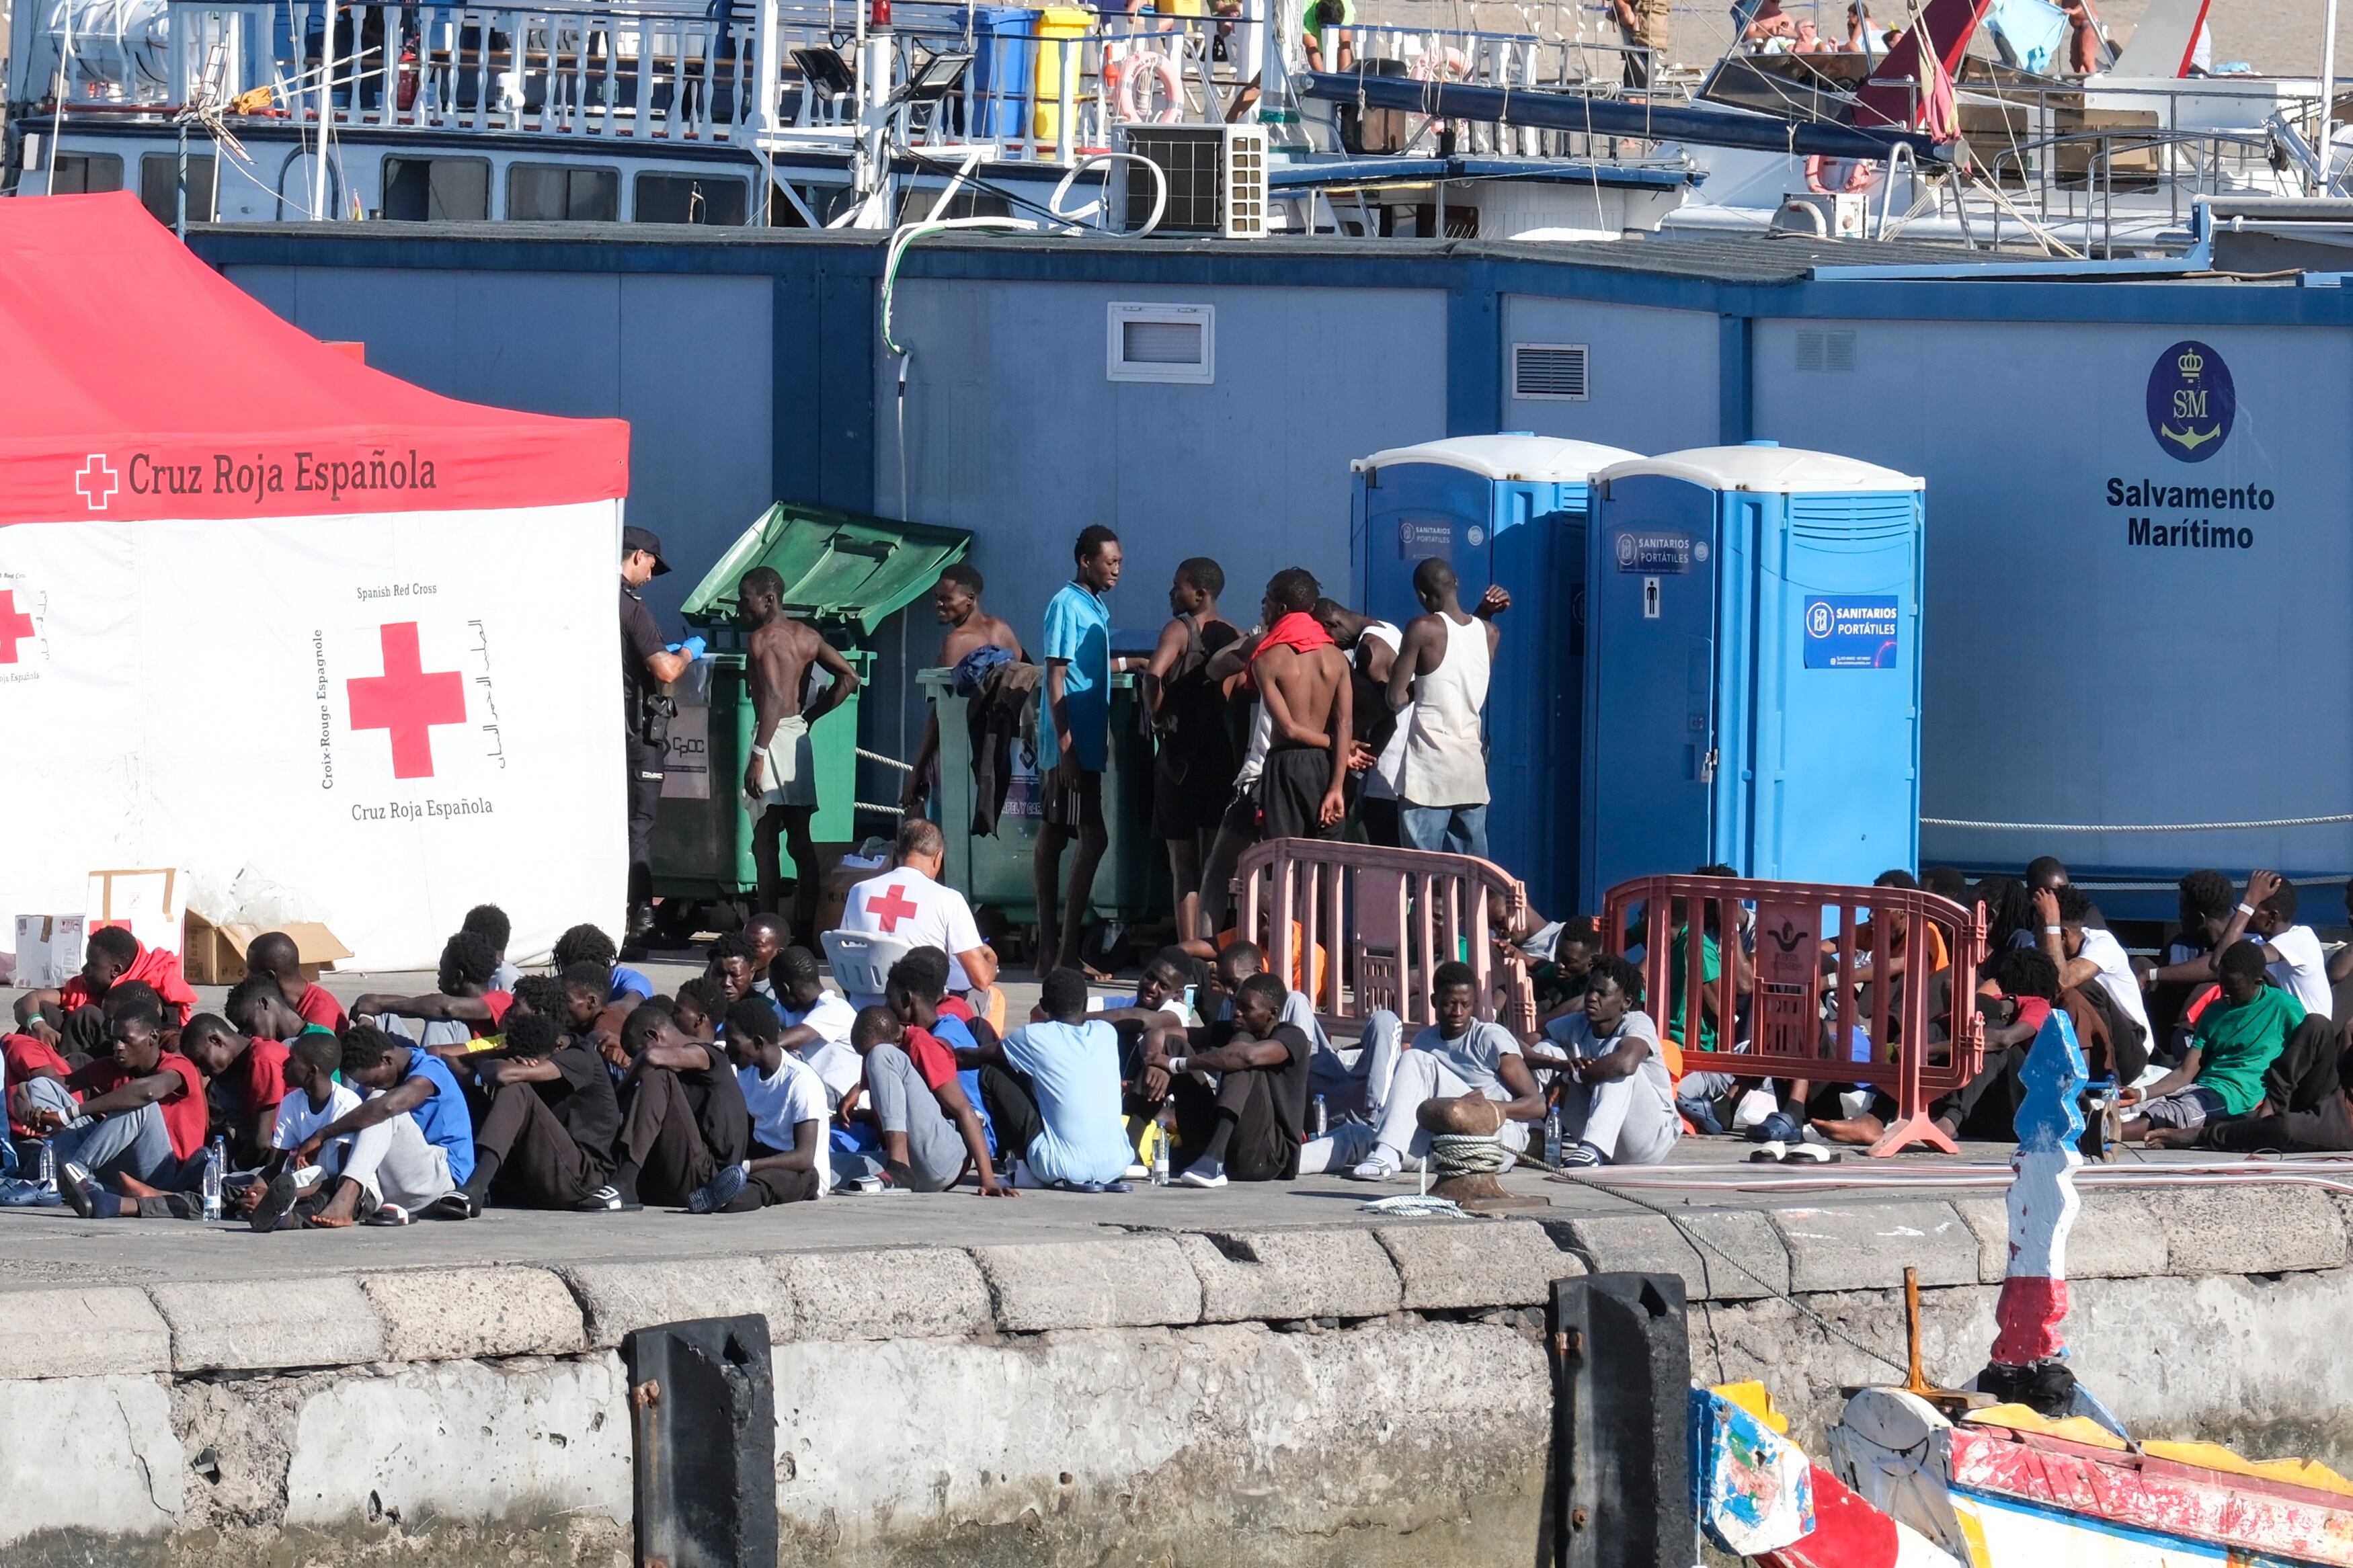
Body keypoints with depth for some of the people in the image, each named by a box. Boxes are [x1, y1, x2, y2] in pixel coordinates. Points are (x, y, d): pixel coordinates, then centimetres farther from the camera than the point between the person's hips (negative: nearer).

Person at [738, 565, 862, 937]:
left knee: (765, 840, -6)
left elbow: (774, 697, -21)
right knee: (801, 840, 10)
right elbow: (848, 677, 9)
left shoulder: (761, 639, -11)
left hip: (773, 738, -8)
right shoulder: (808, 636, 12)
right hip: (800, 736, 8)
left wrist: (757, 756, -22)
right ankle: (805, 925, 10)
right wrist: (810, 716, 14)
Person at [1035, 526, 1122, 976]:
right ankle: (1064, 951, -14)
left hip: (1087, 745, 9)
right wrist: (1066, 744, -19)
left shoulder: (1097, 609, 17)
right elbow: (1056, 678, -15)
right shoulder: (1067, 606, -11)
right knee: (1093, 837, -13)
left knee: (1053, 837, 10)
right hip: (1070, 743, -9)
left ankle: (1051, 949, 11)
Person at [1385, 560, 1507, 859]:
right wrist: (1486, 611, 21)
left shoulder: (1423, 629, -9)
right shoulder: (1489, 632, 7)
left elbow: (1396, 699, -7)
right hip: (1473, 770, 6)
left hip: (1430, 770, -6)